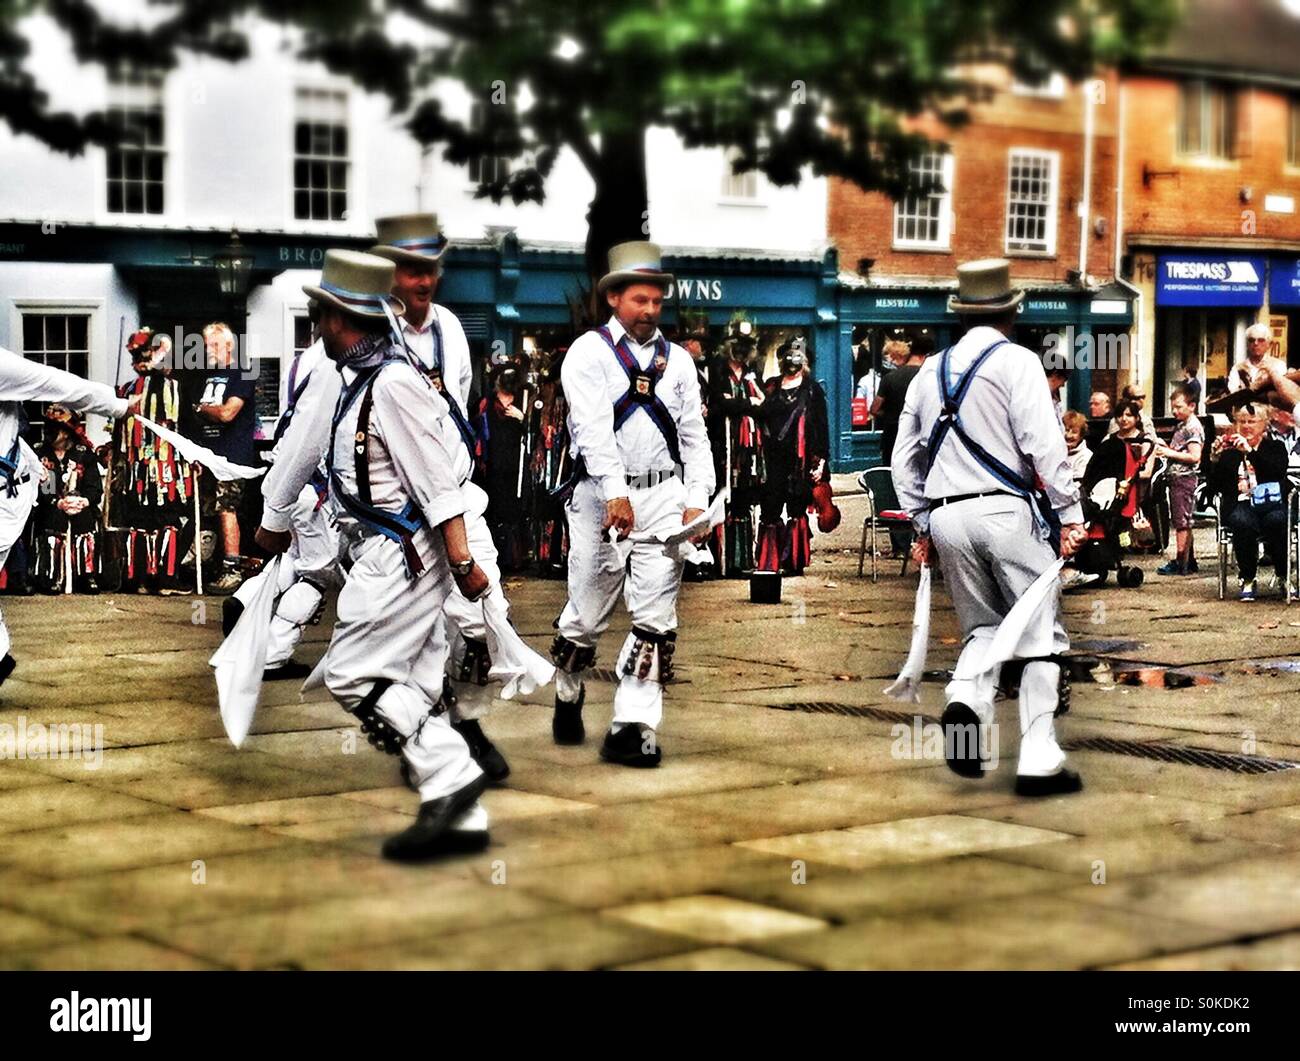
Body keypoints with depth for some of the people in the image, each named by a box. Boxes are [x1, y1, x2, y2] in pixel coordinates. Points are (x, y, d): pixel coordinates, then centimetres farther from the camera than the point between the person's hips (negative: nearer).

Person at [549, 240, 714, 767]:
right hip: (602, 496, -3)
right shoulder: (589, 352, -1)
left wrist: (696, 502, -2)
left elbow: (695, 436, 11)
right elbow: (593, 427, -14)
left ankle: (633, 728, -2)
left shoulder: (677, 360, 13)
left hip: (663, 497, 3)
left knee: (655, 618, -4)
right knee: (587, 612, 6)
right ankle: (568, 694, 33)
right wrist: (615, 493, -26)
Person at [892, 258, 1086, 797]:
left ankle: (966, 699, -12)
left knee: (982, 626, 18)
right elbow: (1045, 444, -12)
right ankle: (1039, 758, -2)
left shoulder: (931, 371, 14)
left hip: (946, 517, 5)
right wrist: (1070, 514, -6)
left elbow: (904, 458, 17)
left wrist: (921, 524, 24)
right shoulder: (1016, 361, -3)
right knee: (1041, 634, 2)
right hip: (1006, 511, -5)